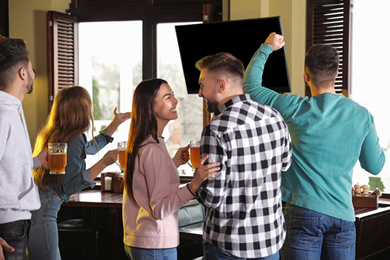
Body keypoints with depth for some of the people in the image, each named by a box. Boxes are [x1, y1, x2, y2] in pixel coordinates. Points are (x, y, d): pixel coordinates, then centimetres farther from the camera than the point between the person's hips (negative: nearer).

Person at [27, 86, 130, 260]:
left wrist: (115, 123, 43)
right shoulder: (74, 139, -14)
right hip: (42, 214, -10)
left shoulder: (55, 134, 14)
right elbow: (69, 187, -18)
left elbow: (89, 148, 35)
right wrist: (103, 163, -20)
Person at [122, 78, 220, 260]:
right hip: (155, 245, -9)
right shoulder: (153, 150, -20)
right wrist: (194, 184, -32)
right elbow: (160, 209, -22)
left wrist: (174, 163, 15)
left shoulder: (139, 145, 9)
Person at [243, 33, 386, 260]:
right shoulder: (362, 115, 1)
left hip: (305, 209, -3)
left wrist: (266, 48, 16)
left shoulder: (298, 110, -8)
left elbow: (251, 86, 4)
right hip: (343, 214, 3)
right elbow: (375, 165, 13)